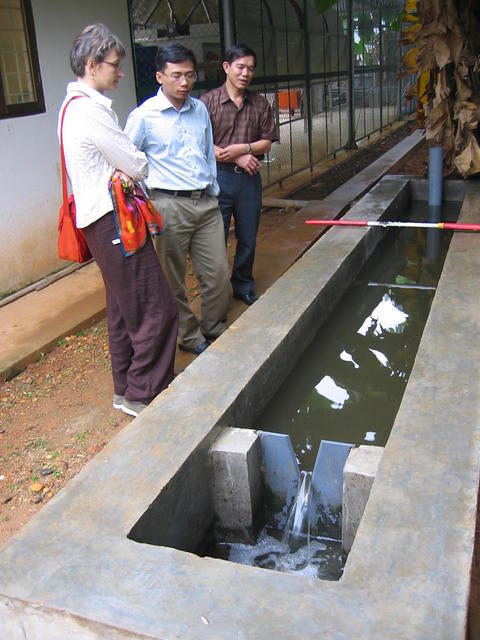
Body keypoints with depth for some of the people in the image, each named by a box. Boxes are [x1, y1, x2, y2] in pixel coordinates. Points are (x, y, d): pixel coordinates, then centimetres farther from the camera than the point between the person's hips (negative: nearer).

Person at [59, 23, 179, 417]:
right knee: (157, 309, -6)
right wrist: (134, 169, 7)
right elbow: (138, 166, -14)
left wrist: (122, 171, -1)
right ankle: (144, 395, 4)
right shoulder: (91, 111, -18)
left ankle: (125, 390, 29)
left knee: (123, 306, 18)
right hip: (114, 222, -11)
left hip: (101, 220, 11)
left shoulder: (75, 105, 15)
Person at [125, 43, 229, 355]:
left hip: (206, 202, 5)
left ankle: (214, 330, 28)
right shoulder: (144, 116, -7)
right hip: (170, 206, -5)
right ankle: (190, 336, 24)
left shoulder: (200, 109, 10)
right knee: (175, 280, 6)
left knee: (218, 273, 6)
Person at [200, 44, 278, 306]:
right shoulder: (208, 102, -3)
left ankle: (243, 286, 31)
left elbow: (267, 143, 7)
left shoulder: (260, 104, 8)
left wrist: (243, 148, -11)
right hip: (218, 177, -3)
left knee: (248, 238, 12)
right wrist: (236, 158, -12)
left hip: (249, 178, 4)